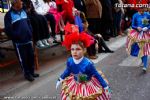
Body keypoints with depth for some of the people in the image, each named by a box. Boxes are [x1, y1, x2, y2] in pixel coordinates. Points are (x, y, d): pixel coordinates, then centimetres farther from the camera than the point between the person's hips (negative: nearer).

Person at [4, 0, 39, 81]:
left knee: (31, 56, 14)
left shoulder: (23, 12, 8)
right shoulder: (9, 15, -13)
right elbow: (8, 30, -15)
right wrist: (16, 38, -16)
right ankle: (27, 74, 22)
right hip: (19, 42, -6)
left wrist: (30, 34, 5)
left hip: (28, 40, 6)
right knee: (23, 59, 6)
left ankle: (32, 72, 31)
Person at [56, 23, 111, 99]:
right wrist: (60, 80, 18)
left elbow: (97, 75, -20)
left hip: (88, 86, -4)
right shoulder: (69, 61, -18)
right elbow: (67, 71, 4)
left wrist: (105, 86, -13)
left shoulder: (88, 64, -32)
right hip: (75, 85, 4)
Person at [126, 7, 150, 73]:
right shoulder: (135, 16, -6)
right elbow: (133, 26, -3)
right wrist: (137, 28, -21)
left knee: (145, 49, -5)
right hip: (138, 34, 1)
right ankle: (143, 61, 37)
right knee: (140, 49, 13)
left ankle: (145, 66, -7)